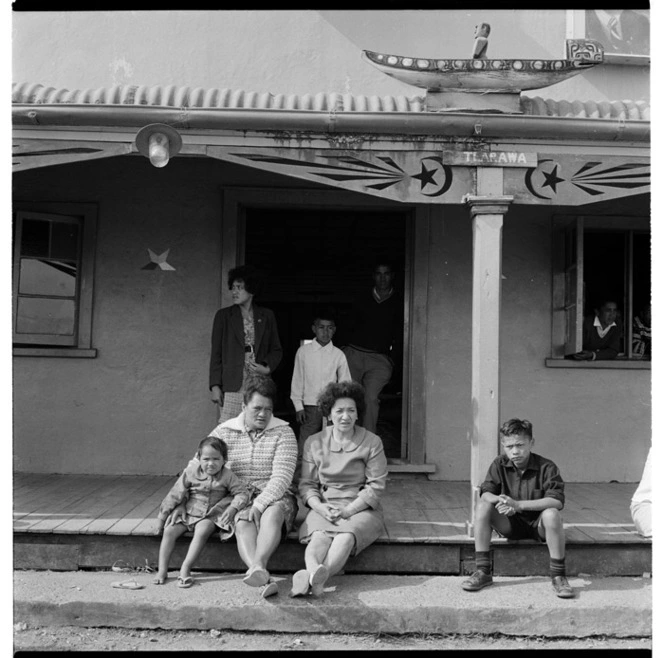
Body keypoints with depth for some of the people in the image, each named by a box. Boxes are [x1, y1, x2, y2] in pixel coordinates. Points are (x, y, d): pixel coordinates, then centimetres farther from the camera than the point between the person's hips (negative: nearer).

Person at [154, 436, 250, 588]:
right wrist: (163, 514, 2)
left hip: (211, 516, -2)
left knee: (201, 532, -32)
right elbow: (176, 494, 0)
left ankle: (185, 569, -27)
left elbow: (242, 493, -4)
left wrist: (232, 508, -22)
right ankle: (162, 570, -11)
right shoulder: (191, 472, -5)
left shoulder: (227, 476, -7)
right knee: (169, 531, -18)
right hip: (188, 513, 3)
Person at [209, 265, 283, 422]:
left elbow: (277, 350, 18)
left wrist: (267, 367, -2)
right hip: (232, 387, -1)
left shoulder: (266, 316, 12)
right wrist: (215, 386, -2)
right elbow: (216, 353, 6)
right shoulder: (223, 315, 9)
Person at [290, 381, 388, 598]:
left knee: (346, 536, -35)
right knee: (320, 536, -33)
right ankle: (315, 574, -60)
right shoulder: (314, 443, 11)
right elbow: (306, 484, 9)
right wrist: (320, 506, -12)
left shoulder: (372, 442, 4)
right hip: (324, 508, 2)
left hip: (361, 509, -1)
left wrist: (348, 510, -13)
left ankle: (317, 577, -58)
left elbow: (376, 486, -1)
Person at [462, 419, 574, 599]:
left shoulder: (546, 467, -14)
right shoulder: (499, 464, -3)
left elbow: (557, 500, -26)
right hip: (511, 525, 3)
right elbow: (485, 493, -7)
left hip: (538, 524, -3)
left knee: (551, 514, -37)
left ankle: (558, 576, -23)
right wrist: (499, 500, -33)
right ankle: (482, 572, -19)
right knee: (482, 506, -23)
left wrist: (518, 504, -34)